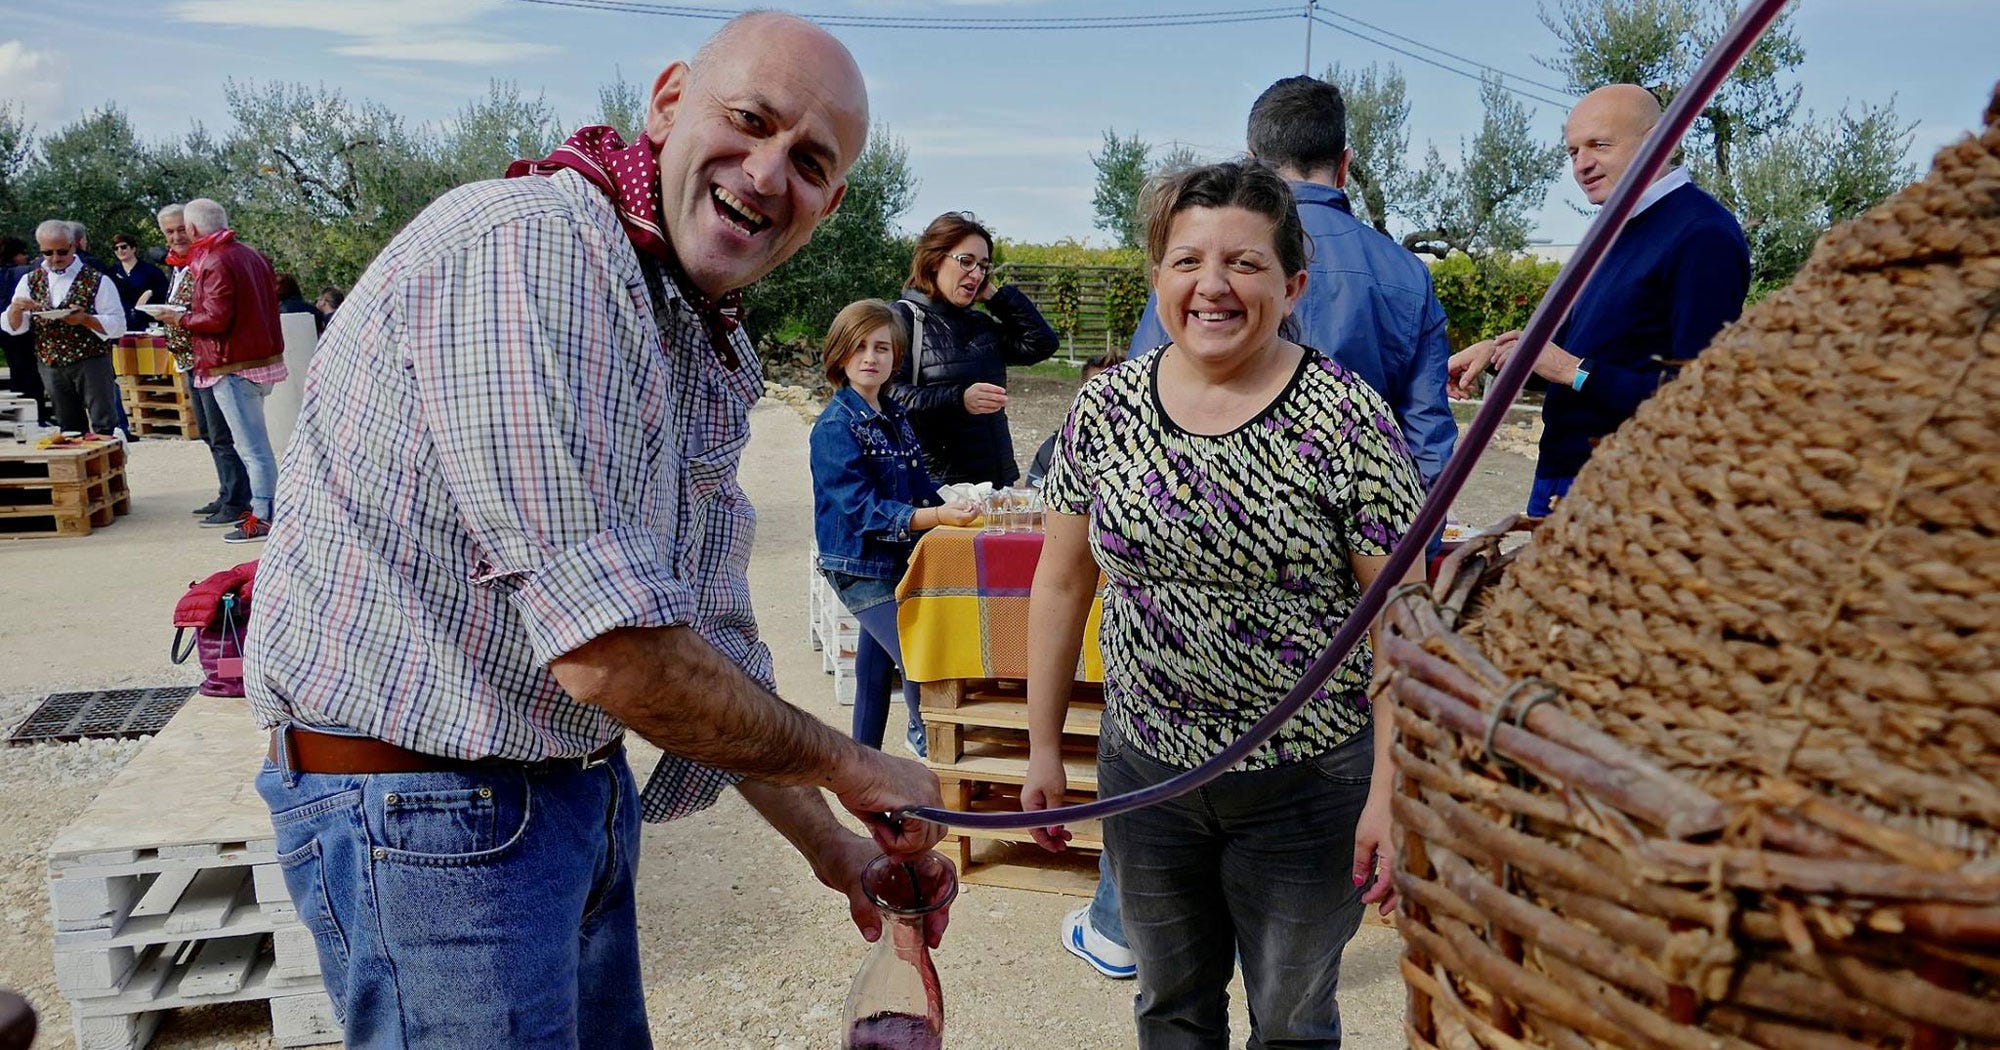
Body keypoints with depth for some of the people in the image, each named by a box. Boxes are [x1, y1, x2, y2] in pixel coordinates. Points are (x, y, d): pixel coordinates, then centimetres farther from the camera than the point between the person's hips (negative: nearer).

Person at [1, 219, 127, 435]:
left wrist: (84, 319, -23)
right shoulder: (30, 281, 9)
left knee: (104, 428, -6)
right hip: (51, 366, 5)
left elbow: (117, 326, -6)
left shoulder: (97, 282, -3)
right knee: (69, 429, 11)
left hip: (91, 362, -4)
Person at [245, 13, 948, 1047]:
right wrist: (850, 768, -13)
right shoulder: (529, 245, -23)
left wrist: (828, 842, 14)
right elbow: (611, 653, -28)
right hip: (425, 801, -9)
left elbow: (712, 649, 15)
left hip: (578, 788, 9)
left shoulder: (707, 360, 8)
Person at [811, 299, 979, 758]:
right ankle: (924, 736, 11)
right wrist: (935, 516, -35)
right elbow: (862, 507, -24)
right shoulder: (835, 427, -15)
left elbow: (918, 487, 17)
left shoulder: (895, 418, 9)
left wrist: (954, 504, -2)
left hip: (895, 560, 8)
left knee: (876, 664, 16)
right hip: (859, 566, -7)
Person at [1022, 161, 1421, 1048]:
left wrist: (1392, 792, -14)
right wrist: (1043, 747, 6)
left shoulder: (1346, 419, -14)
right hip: (1144, 768, 3)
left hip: (1309, 782, -3)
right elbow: (1061, 582, 5)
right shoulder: (1104, 408, -2)